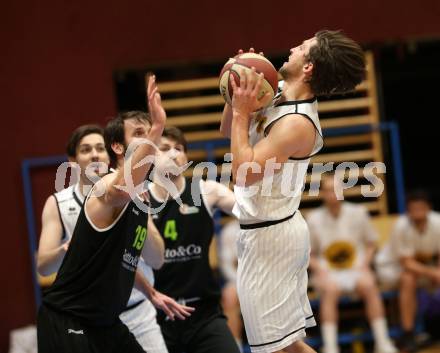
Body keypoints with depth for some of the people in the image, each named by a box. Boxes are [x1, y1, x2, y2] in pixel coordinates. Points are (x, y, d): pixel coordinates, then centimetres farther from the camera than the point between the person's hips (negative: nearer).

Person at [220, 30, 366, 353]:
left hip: (268, 235, -9)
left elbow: (244, 174, -27)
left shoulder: (297, 123, -23)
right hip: (278, 228, 9)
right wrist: (237, 95, -1)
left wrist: (242, 113, -23)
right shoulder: (278, 99, 3)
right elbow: (227, 131, 16)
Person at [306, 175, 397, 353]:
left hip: (356, 269, 1)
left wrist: (364, 264, -3)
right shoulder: (314, 219, 3)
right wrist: (319, 269, -10)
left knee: (369, 285, -33)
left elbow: (371, 243, 15)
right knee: (330, 289, -36)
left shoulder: (358, 212, 6)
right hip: (328, 272, -1)